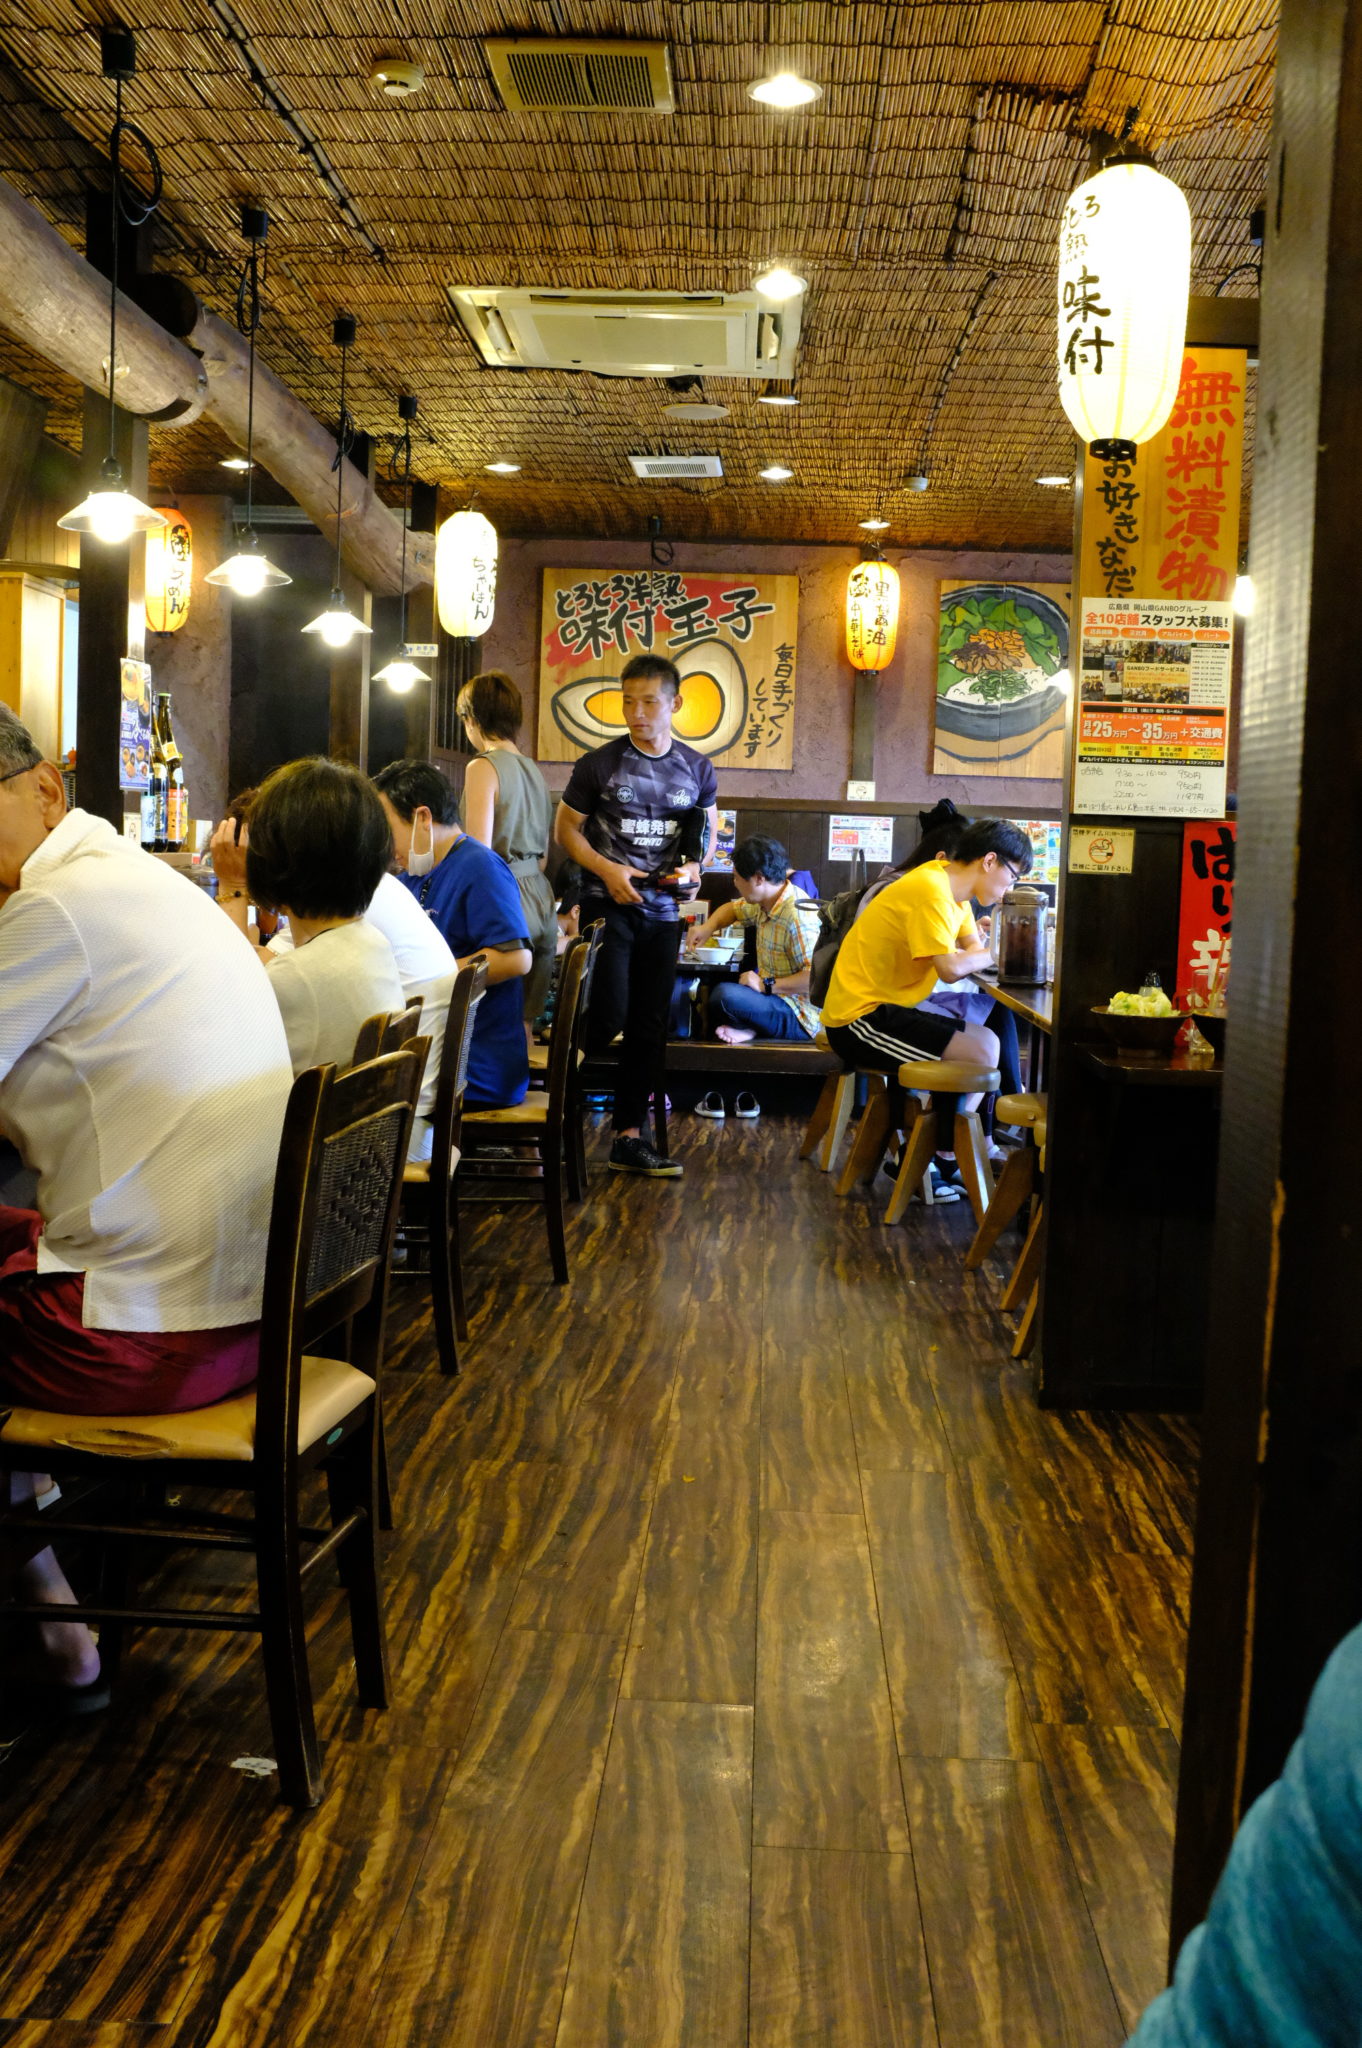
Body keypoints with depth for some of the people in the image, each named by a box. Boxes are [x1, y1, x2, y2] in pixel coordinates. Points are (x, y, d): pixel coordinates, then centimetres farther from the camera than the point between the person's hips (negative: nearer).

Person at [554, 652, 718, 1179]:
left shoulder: (696, 769, 5)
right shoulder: (599, 764, -5)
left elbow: (708, 828, 18)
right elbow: (566, 828, 1)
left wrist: (694, 867, -3)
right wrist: (607, 869, -15)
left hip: (661, 909, 4)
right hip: (606, 905, -4)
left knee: (649, 1028, 7)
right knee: (608, 1017, -15)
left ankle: (629, 1137, 15)